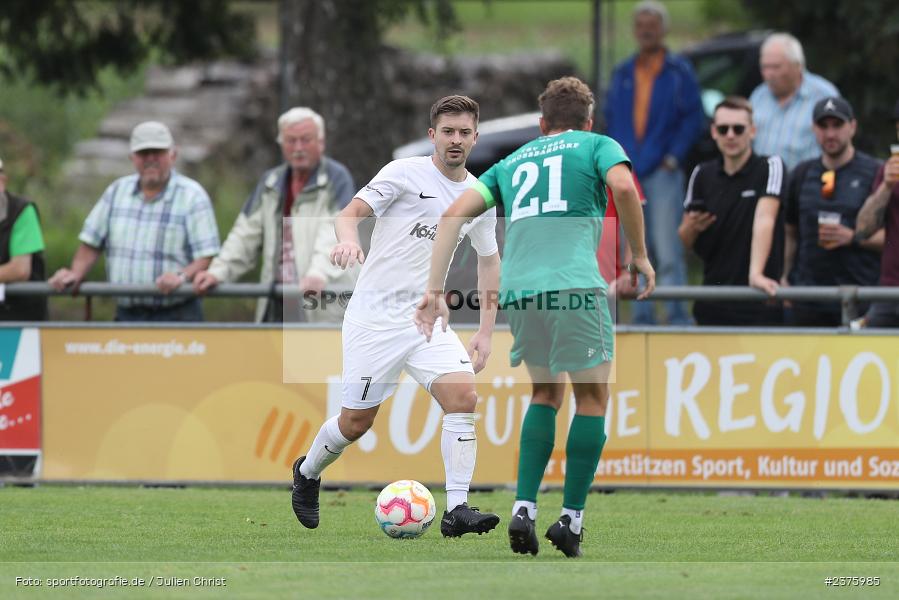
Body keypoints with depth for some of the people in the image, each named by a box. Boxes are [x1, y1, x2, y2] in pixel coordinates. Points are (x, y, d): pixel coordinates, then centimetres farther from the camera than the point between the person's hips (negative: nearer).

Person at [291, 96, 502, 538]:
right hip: (374, 317, -4)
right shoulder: (405, 173, -6)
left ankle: (457, 510, -20)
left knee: (463, 396, -19)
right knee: (356, 422, 2)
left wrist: (485, 332, 17)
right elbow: (352, 211, -14)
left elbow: (489, 260, 22)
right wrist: (348, 237, -39)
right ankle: (307, 473, 34)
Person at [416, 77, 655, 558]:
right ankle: (571, 519, 4)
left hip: (518, 290, 4)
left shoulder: (513, 161, 26)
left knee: (546, 393, 22)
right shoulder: (599, 146, 15)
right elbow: (622, 186, -8)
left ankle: (524, 509, 7)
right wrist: (640, 255, 2)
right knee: (592, 396, 10)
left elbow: (453, 215, 15)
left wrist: (435, 291, 14)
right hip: (574, 286, -4)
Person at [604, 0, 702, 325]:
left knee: (668, 251, -11)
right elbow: (610, 118, 18)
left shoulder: (679, 72, 2)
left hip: (663, 173, -5)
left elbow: (693, 118, 0)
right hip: (627, 174, 5)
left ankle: (677, 316, -10)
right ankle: (642, 318, 11)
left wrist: (673, 157, -8)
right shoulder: (622, 74, 14)